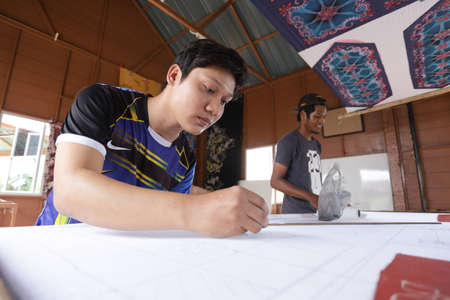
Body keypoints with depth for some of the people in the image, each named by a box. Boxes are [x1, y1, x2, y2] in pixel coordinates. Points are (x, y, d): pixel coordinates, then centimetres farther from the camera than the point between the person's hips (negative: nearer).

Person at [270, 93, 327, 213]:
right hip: (296, 213, -7)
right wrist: (311, 197, -22)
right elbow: (275, 181, -15)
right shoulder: (288, 142, -10)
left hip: (316, 212, 7)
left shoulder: (317, 145, 15)